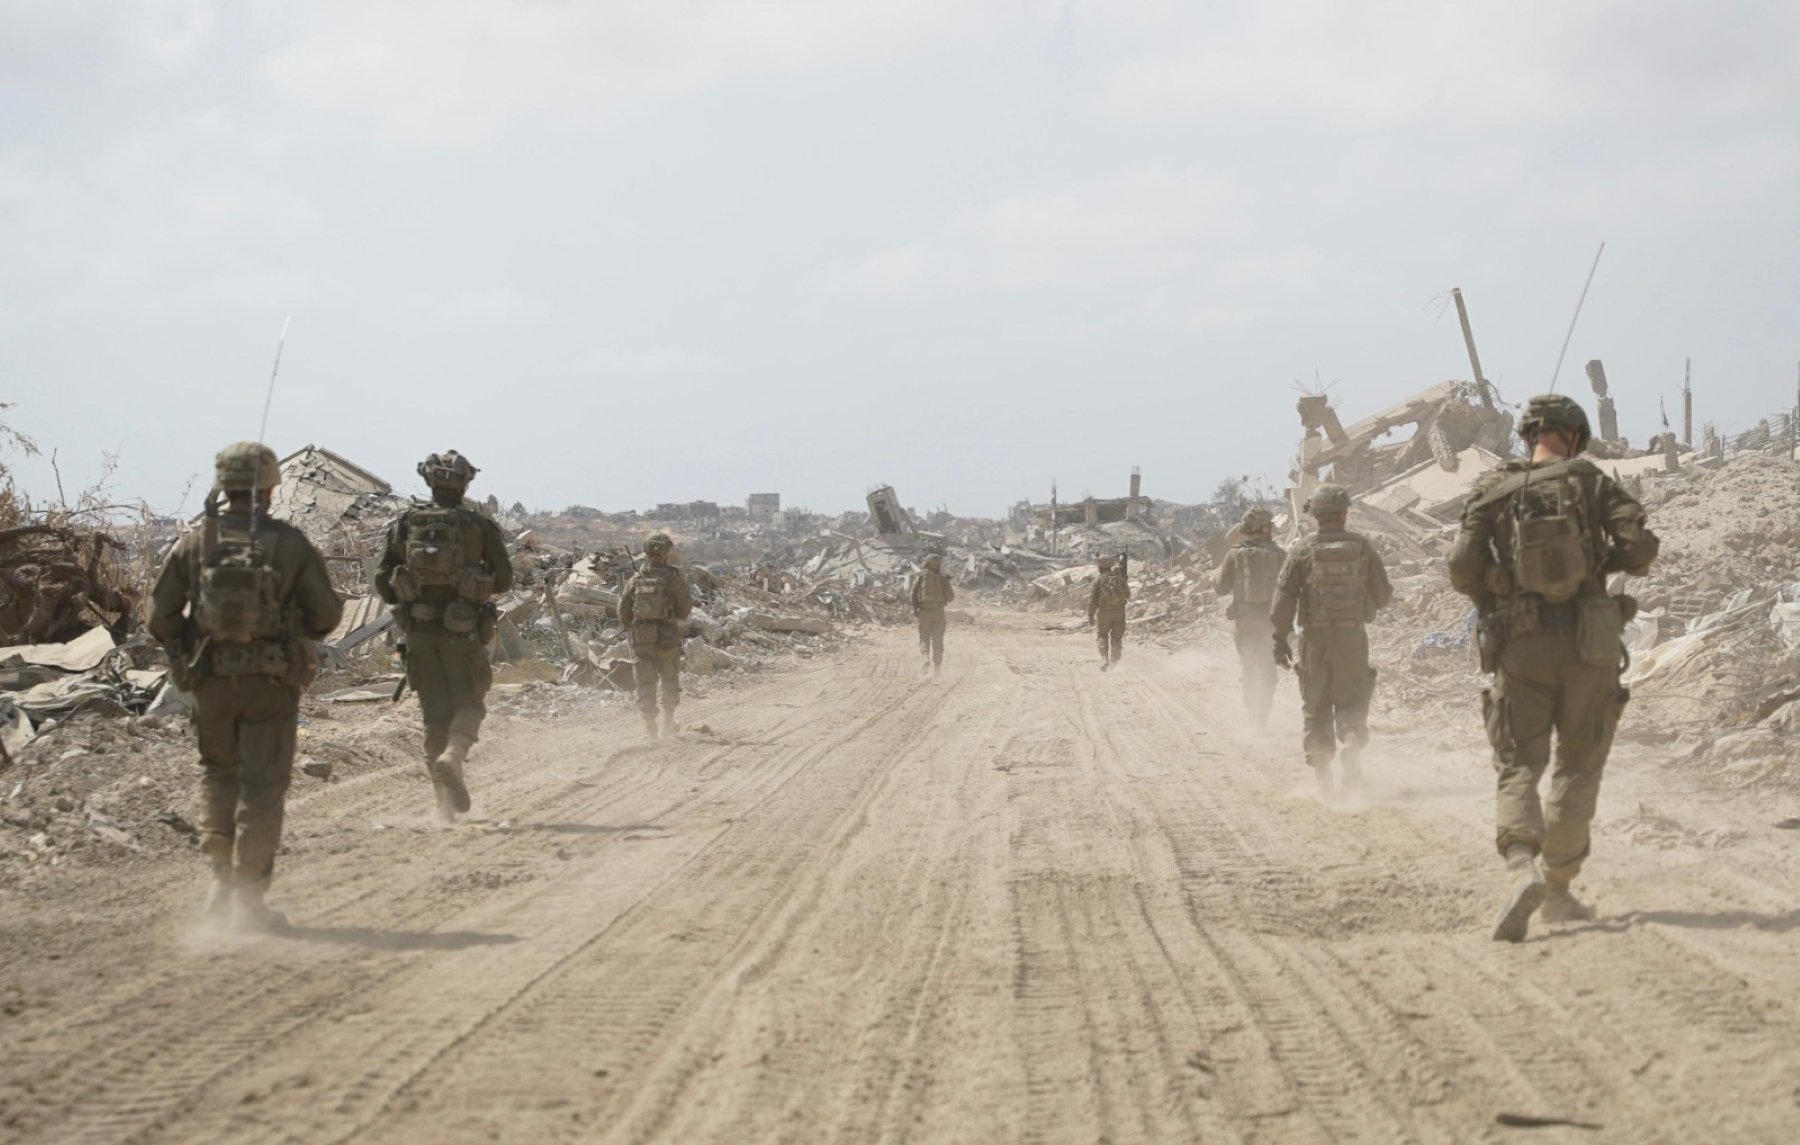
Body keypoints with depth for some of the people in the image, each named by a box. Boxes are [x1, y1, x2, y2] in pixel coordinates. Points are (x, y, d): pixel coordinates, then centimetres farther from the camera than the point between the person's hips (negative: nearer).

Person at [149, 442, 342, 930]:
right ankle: (249, 900, 1)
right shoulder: (291, 544, -6)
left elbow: (160, 615, -1)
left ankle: (222, 880, 13)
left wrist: (186, 653, 17)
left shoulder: (194, 544, -1)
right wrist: (301, 626, 17)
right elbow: (325, 615, -5)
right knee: (262, 787, 3)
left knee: (220, 776, 20)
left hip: (211, 683, 2)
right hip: (270, 686, -2)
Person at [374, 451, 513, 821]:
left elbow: (383, 581, 2)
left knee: (435, 713, 8)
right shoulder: (480, 526, -3)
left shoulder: (404, 524, 2)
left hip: (418, 630, 3)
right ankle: (453, 754, -23)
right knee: (469, 702, 8)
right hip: (462, 632, -3)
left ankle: (447, 803, 6)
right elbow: (504, 579, 3)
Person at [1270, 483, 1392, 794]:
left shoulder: (1303, 551, -3)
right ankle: (1352, 755, -17)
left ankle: (1322, 777, 10)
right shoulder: (1362, 547, -1)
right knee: (1351, 706, 6)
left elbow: (1284, 596, -7)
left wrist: (1280, 639, -3)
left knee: (1316, 710, 10)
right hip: (1352, 637, 0)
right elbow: (1383, 594, 3)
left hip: (1315, 639, 0)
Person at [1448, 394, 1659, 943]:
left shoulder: (1493, 491, 1)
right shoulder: (1593, 484, 0)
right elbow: (1640, 549, -9)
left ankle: (1522, 867, -24)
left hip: (1521, 646, 0)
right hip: (1589, 643, 0)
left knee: (1518, 765, 2)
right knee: (1578, 766, 13)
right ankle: (1558, 890, 15)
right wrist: (1603, 559, 11)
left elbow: (1462, 568, -6)